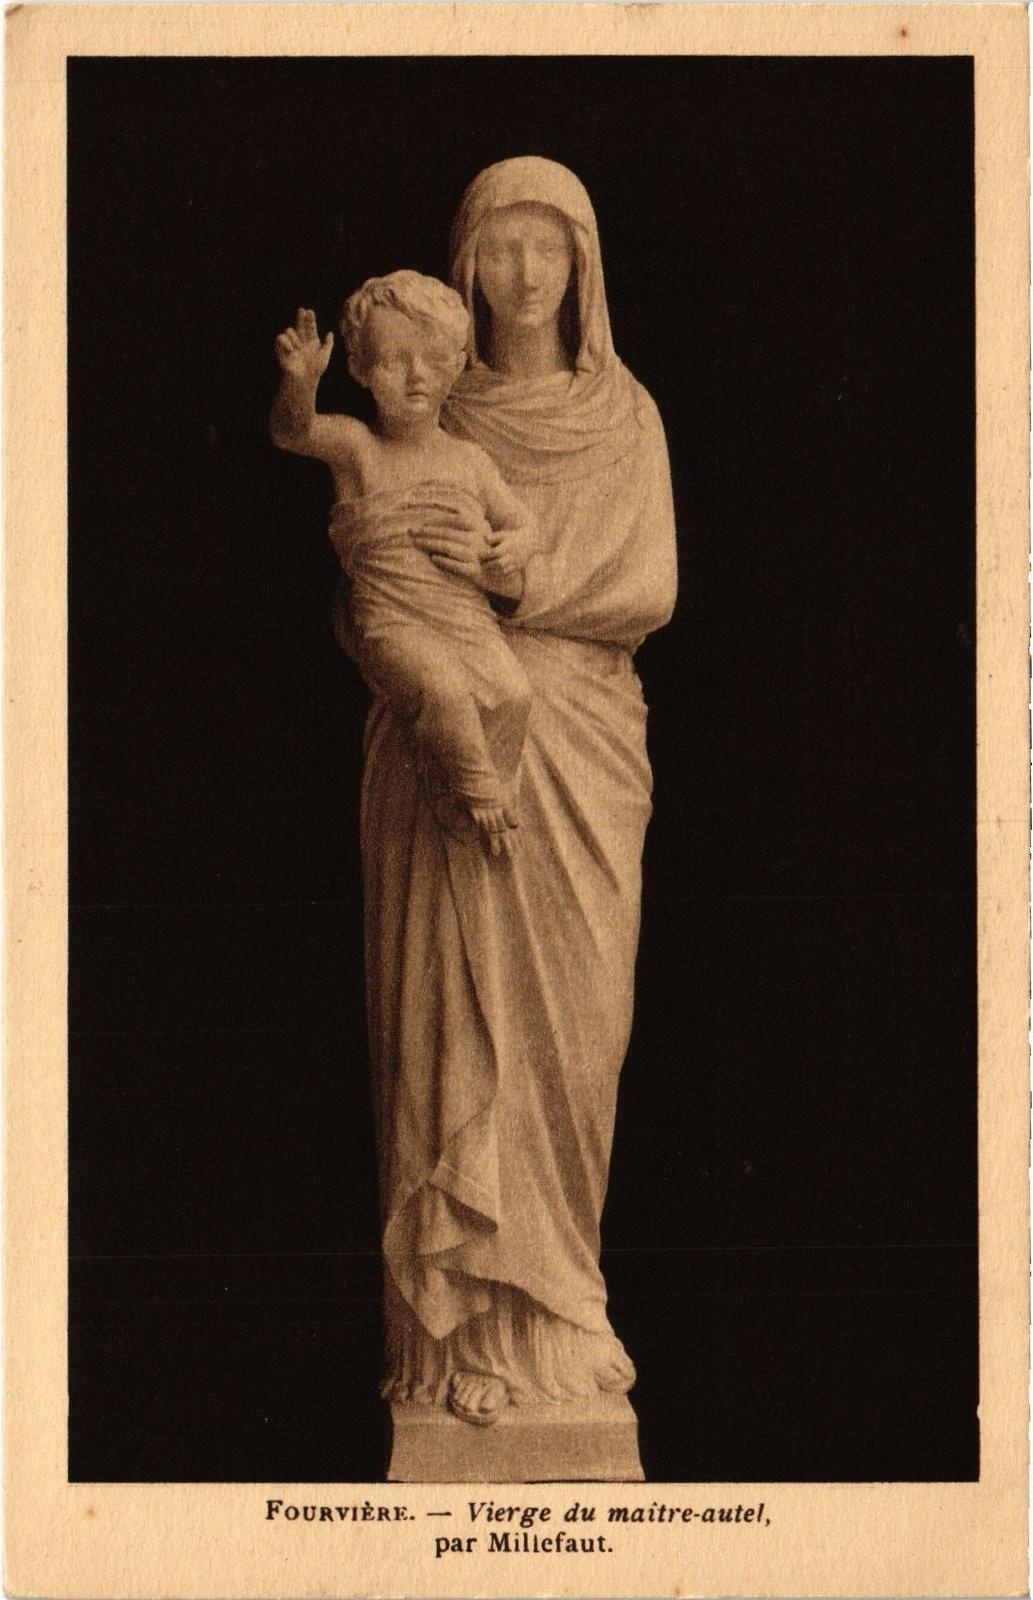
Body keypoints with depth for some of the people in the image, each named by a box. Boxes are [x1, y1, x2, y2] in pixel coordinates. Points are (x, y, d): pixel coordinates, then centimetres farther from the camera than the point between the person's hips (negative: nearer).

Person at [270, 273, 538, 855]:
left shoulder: (469, 459, 16)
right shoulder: (357, 446, 5)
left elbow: (521, 522, 26)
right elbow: (294, 431, -15)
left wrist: (517, 546, 0)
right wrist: (301, 383, -37)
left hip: (472, 621, 3)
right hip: (394, 627, -3)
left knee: (513, 693, -27)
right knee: (445, 689, -34)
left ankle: (463, 808, -7)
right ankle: (479, 790, -9)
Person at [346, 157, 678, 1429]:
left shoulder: (624, 415, 6)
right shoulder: (427, 415, 7)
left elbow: (648, 592, -1)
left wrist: (516, 580, -15)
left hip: (578, 748, 0)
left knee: (568, 1017, -1)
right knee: (450, 1019, -3)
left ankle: (547, 1298, 12)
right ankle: (460, 1311, 4)